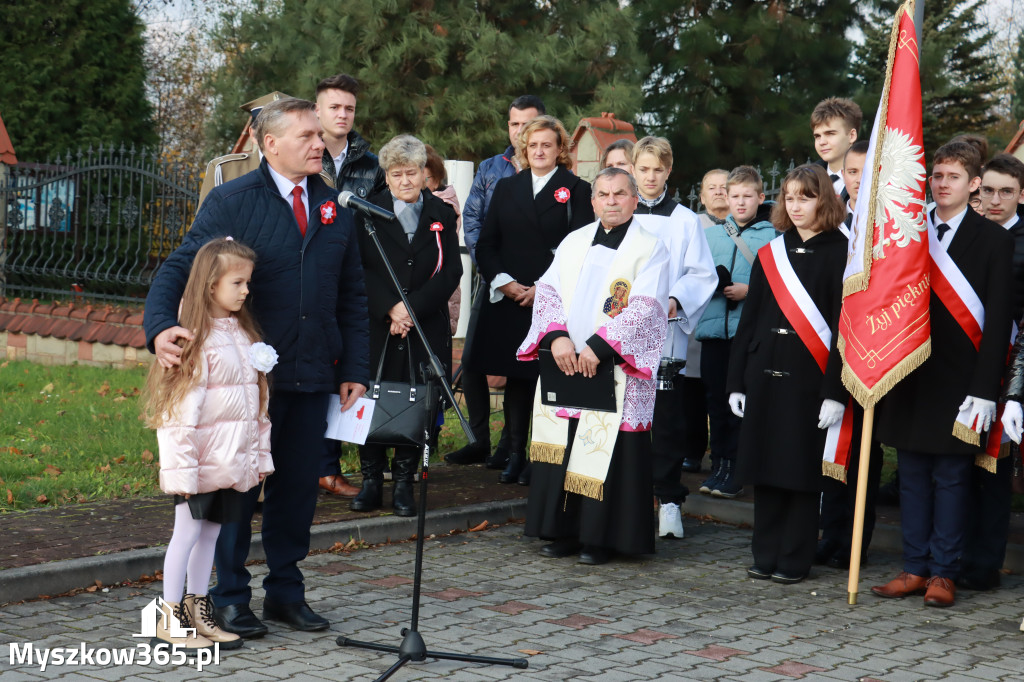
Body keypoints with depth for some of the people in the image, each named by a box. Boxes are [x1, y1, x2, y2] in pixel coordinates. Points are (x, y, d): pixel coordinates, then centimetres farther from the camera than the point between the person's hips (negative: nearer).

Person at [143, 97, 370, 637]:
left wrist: (355, 369, 8)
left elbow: (352, 295, 15)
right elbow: (180, 269, -10)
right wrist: (161, 327, -29)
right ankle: (229, 598, 16)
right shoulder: (231, 202, -4)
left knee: (299, 485, 10)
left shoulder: (335, 209, 11)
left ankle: (286, 591, 24)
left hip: (312, 375, 4)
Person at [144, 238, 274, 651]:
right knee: (188, 532, -1)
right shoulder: (197, 337, -14)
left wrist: (261, 454, 16)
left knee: (211, 532, 13)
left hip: (233, 460, 7)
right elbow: (182, 408, -17)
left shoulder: (242, 333, 12)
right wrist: (181, 468, -20)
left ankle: (198, 611, 23)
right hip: (202, 458, -7)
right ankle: (169, 619, 7)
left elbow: (256, 400, 17)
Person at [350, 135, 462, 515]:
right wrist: (389, 309, -14)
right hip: (377, 326, -1)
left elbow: (451, 272, 1)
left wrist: (412, 306, -11)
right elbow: (360, 269, -2)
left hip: (426, 327, 1)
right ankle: (371, 480, 12)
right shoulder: (369, 212, 5)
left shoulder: (441, 215, 9)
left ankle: (404, 481, 11)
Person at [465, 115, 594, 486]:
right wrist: (504, 282, -5)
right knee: (516, 378, 5)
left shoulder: (576, 190, 5)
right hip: (509, 299, 3)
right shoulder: (506, 188, 16)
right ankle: (515, 454, 10)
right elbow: (486, 244, 12)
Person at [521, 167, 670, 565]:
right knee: (564, 448, 6)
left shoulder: (650, 249, -1)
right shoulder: (573, 243, 14)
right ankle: (564, 531, 16)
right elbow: (548, 290, 7)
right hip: (566, 366, 4)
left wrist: (598, 346, -20)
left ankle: (602, 538, 5)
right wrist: (557, 335, -11)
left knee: (608, 451, -3)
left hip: (616, 369, -4)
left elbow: (645, 308, -12)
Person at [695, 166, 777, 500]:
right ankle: (719, 465, 16)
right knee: (716, 399, 8)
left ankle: (733, 468, 2)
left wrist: (749, 290, -15)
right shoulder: (711, 234, 16)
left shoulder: (772, 236, 1)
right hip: (714, 326, 4)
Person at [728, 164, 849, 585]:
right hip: (765, 375, 5)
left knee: (801, 470, 2)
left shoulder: (838, 255, -3)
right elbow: (749, 320, 12)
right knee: (765, 469, 8)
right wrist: (736, 381, 7)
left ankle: (795, 560, 11)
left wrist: (835, 391, -15)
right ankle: (766, 555, 18)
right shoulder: (770, 255, 11)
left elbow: (844, 325, -8)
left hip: (809, 378, -4)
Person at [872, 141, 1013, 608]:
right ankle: (915, 569, 15)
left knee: (951, 477, 1)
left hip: (958, 380, -4)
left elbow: (998, 319, -5)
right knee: (913, 476, 8)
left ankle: (943, 573, 8)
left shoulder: (994, 240, -1)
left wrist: (984, 388, -13)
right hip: (910, 376, 4)